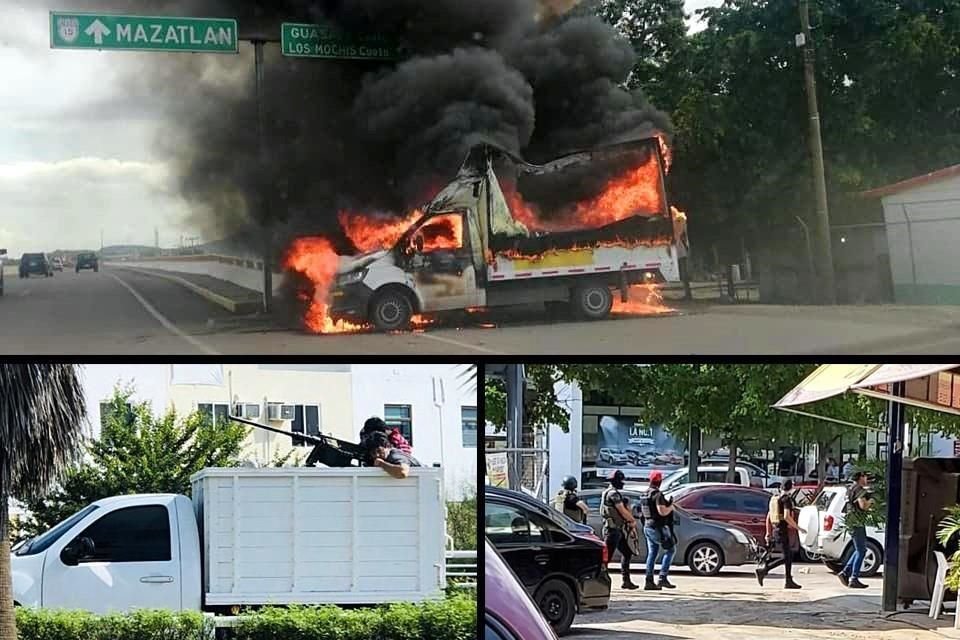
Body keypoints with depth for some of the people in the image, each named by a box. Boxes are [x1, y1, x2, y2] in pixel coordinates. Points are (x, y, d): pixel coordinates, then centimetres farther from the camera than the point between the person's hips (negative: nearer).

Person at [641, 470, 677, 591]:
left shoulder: (647, 494, 11)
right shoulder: (658, 495, -17)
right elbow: (662, 511, -25)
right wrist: (671, 507, -5)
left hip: (648, 526, 9)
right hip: (657, 527, -9)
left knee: (652, 553, 11)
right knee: (670, 550, 1)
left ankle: (649, 581, 8)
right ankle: (663, 578, -7)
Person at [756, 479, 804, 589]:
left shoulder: (774, 499, 15)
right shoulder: (787, 499, -12)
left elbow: (768, 517, 18)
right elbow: (787, 516, -23)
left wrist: (768, 532, 22)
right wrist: (798, 528, -16)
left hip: (775, 530, 9)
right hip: (784, 531, -9)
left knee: (789, 556, 12)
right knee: (786, 557, -6)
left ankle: (788, 581, 9)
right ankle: (763, 570, -15)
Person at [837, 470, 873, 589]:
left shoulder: (850, 489, 18)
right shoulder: (859, 490, -12)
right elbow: (863, 505, -22)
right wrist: (870, 501, -3)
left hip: (851, 522, 10)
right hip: (857, 522, -10)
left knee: (859, 550, 17)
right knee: (861, 551, -6)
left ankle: (845, 573, 13)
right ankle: (854, 579, -7)